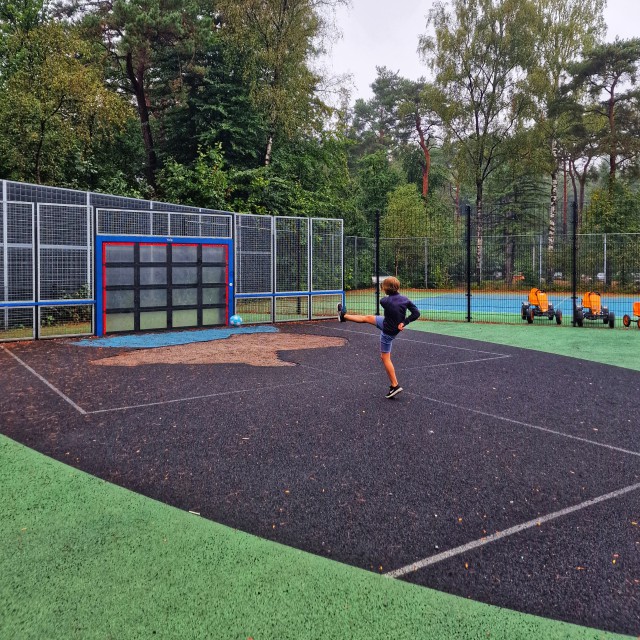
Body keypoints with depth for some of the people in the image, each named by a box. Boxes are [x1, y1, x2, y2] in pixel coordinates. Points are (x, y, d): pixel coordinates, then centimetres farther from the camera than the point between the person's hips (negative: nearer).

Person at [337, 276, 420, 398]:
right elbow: (416, 313, -14)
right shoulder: (405, 299, -11)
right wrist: (404, 322, -11)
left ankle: (395, 386, 9)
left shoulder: (385, 301, -27)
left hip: (388, 332, -6)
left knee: (385, 358, 4)